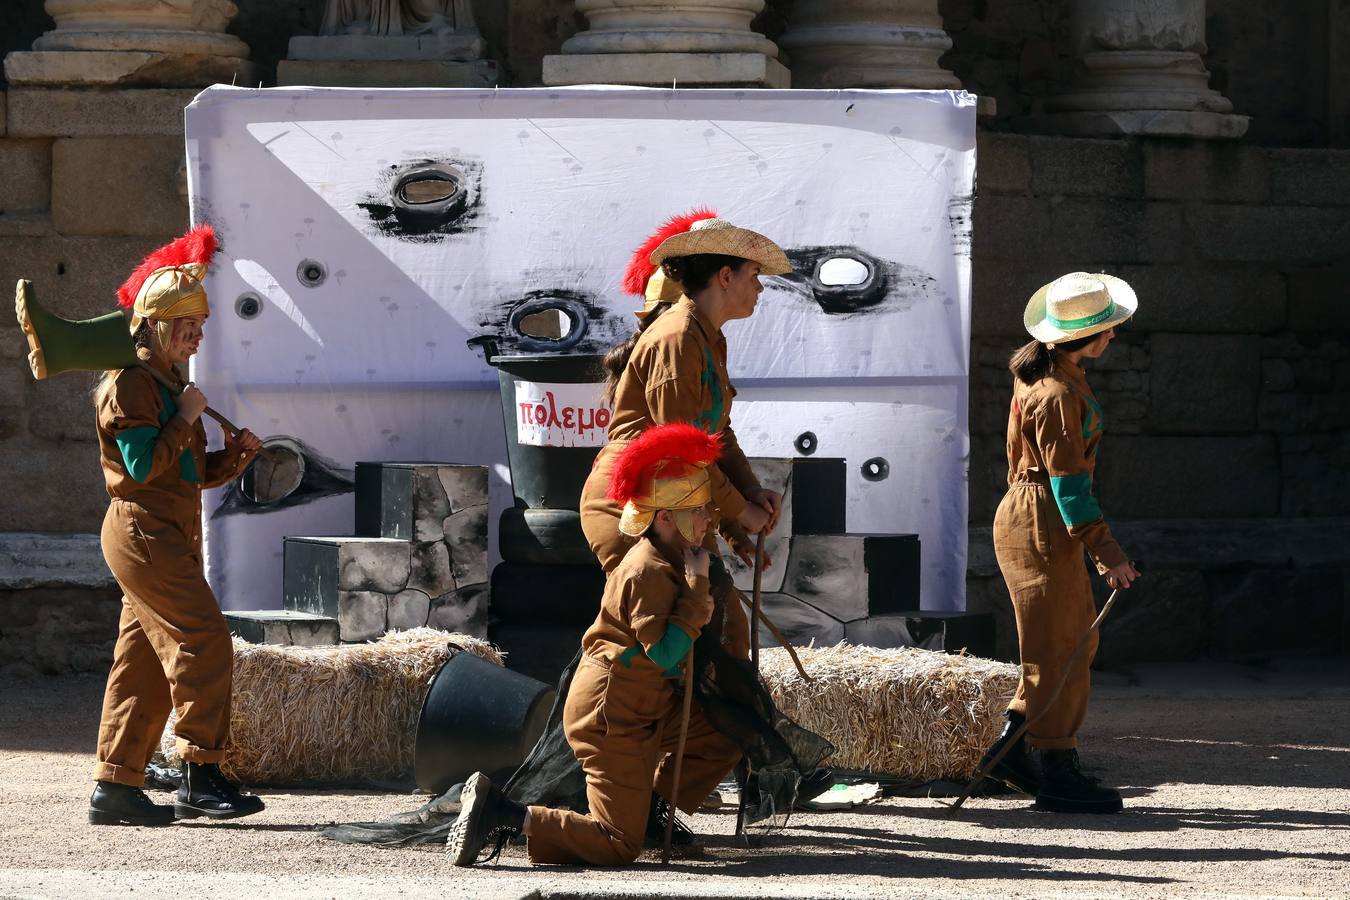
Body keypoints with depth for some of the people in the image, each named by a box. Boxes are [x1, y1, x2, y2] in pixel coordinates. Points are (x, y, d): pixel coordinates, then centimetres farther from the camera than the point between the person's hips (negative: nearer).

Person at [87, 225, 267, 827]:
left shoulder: (170, 383, 21)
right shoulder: (128, 385, -10)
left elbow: (193, 472, 23)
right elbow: (143, 466, -20)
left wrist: (234, 455, 6)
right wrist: (185, 420, -13)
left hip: (170, 538, 10)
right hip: (144, 532, -10)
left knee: (145, 662, 8)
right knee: (203, 642, -15)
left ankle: (114, 787, 10)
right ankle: (201, 777, -14)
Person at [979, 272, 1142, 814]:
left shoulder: (1039, 370, 9)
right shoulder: (1058, 397, -22)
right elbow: (1068, 483, -22)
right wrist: (1106, 550, -21)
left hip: (1029, 517, 10)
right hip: (1042, 527, -10)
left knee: (1077, 641, 15)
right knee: (1058, 650, -4)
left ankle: (1011, 746, 16)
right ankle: (1058, 772, 0)